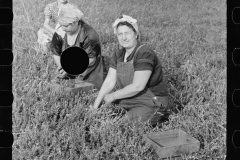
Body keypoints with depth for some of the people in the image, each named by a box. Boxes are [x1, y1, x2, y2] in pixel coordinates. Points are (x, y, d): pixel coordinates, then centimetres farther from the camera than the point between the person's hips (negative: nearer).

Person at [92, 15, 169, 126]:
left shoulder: (145, 54, -23)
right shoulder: (118, 55, 4)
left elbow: (137, 86, -27)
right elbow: (109, 81, 2)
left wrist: (112, 96, -17)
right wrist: (96, 105, -6)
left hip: (152, 104, -7)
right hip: (130, 99, 7)